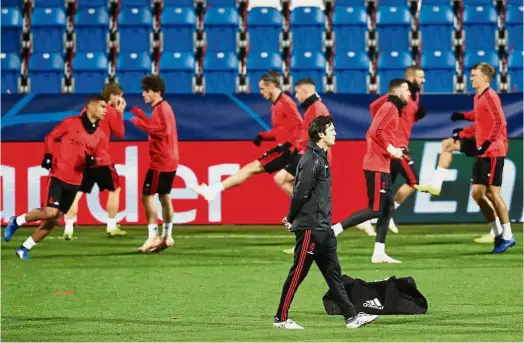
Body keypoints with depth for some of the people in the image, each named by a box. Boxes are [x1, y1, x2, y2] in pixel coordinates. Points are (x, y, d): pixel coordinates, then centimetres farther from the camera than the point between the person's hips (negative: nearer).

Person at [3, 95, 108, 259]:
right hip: (58, 176, -5)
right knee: (50, 212, -20)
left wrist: (92, 160, -12)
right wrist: (48, 155, -10)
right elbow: (51, 137, 3)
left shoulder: (100, 136, 6)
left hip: (75, 182, 5)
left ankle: (25, 248, 15)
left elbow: (100, 158, 10)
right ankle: (17, 221, 5)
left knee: (55, 219, 4)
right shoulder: (71, 123, -6)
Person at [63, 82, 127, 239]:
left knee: (78, 192, 2)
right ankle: (111, 227, 13)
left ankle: (68, 228, -10)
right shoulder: (111, 111, -6)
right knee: (114, 189, 13)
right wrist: (120, 113, 4)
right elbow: (120, 133, -1)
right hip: (101, 159, -5)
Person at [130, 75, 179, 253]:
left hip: (160, 161, -11)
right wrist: (142, 117, 14)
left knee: (147, 196, -11)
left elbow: (164, 130, -26)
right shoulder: (163, 107, 16)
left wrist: (142, 124, -23)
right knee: (164, 197, 15)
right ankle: (167, 237, 19)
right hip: (168, 161, 11)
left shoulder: (161, 108, -14)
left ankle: (153, 237, -15)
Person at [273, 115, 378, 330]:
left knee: (333, 272, 8)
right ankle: (281, 318, 5)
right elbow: (301, 193, -20)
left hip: (323, 228, 10)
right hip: (310, 229, -10)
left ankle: (351, 316, 9)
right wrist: (291, 219, -7)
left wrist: (293, 218, 11)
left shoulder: (320, 158, 14)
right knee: (298, 274, -2)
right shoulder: (311, 160, -16)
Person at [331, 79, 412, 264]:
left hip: (382, 166, 10)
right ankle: (335, 229, -11)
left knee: (388, 208, 7)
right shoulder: (390, 108, -11)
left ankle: (379, 253, 6)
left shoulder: (391, 108, 18)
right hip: (377, 166, -10)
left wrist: (394, 151, 12)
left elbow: (371, 134, 18)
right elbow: (376, 132, -22)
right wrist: (391, 150, -15)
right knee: (374, 210, -11)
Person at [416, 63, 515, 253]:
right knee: (477, 193, 8)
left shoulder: (490, 96, -14)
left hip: (492, 152, -9)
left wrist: (487, 143, -27)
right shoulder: (478, 97, 13)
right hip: (482, 152, 9)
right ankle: (498, 233, 16)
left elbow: (499, 122, -23)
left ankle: (507, 236, 1)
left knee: (493, 193, -7)